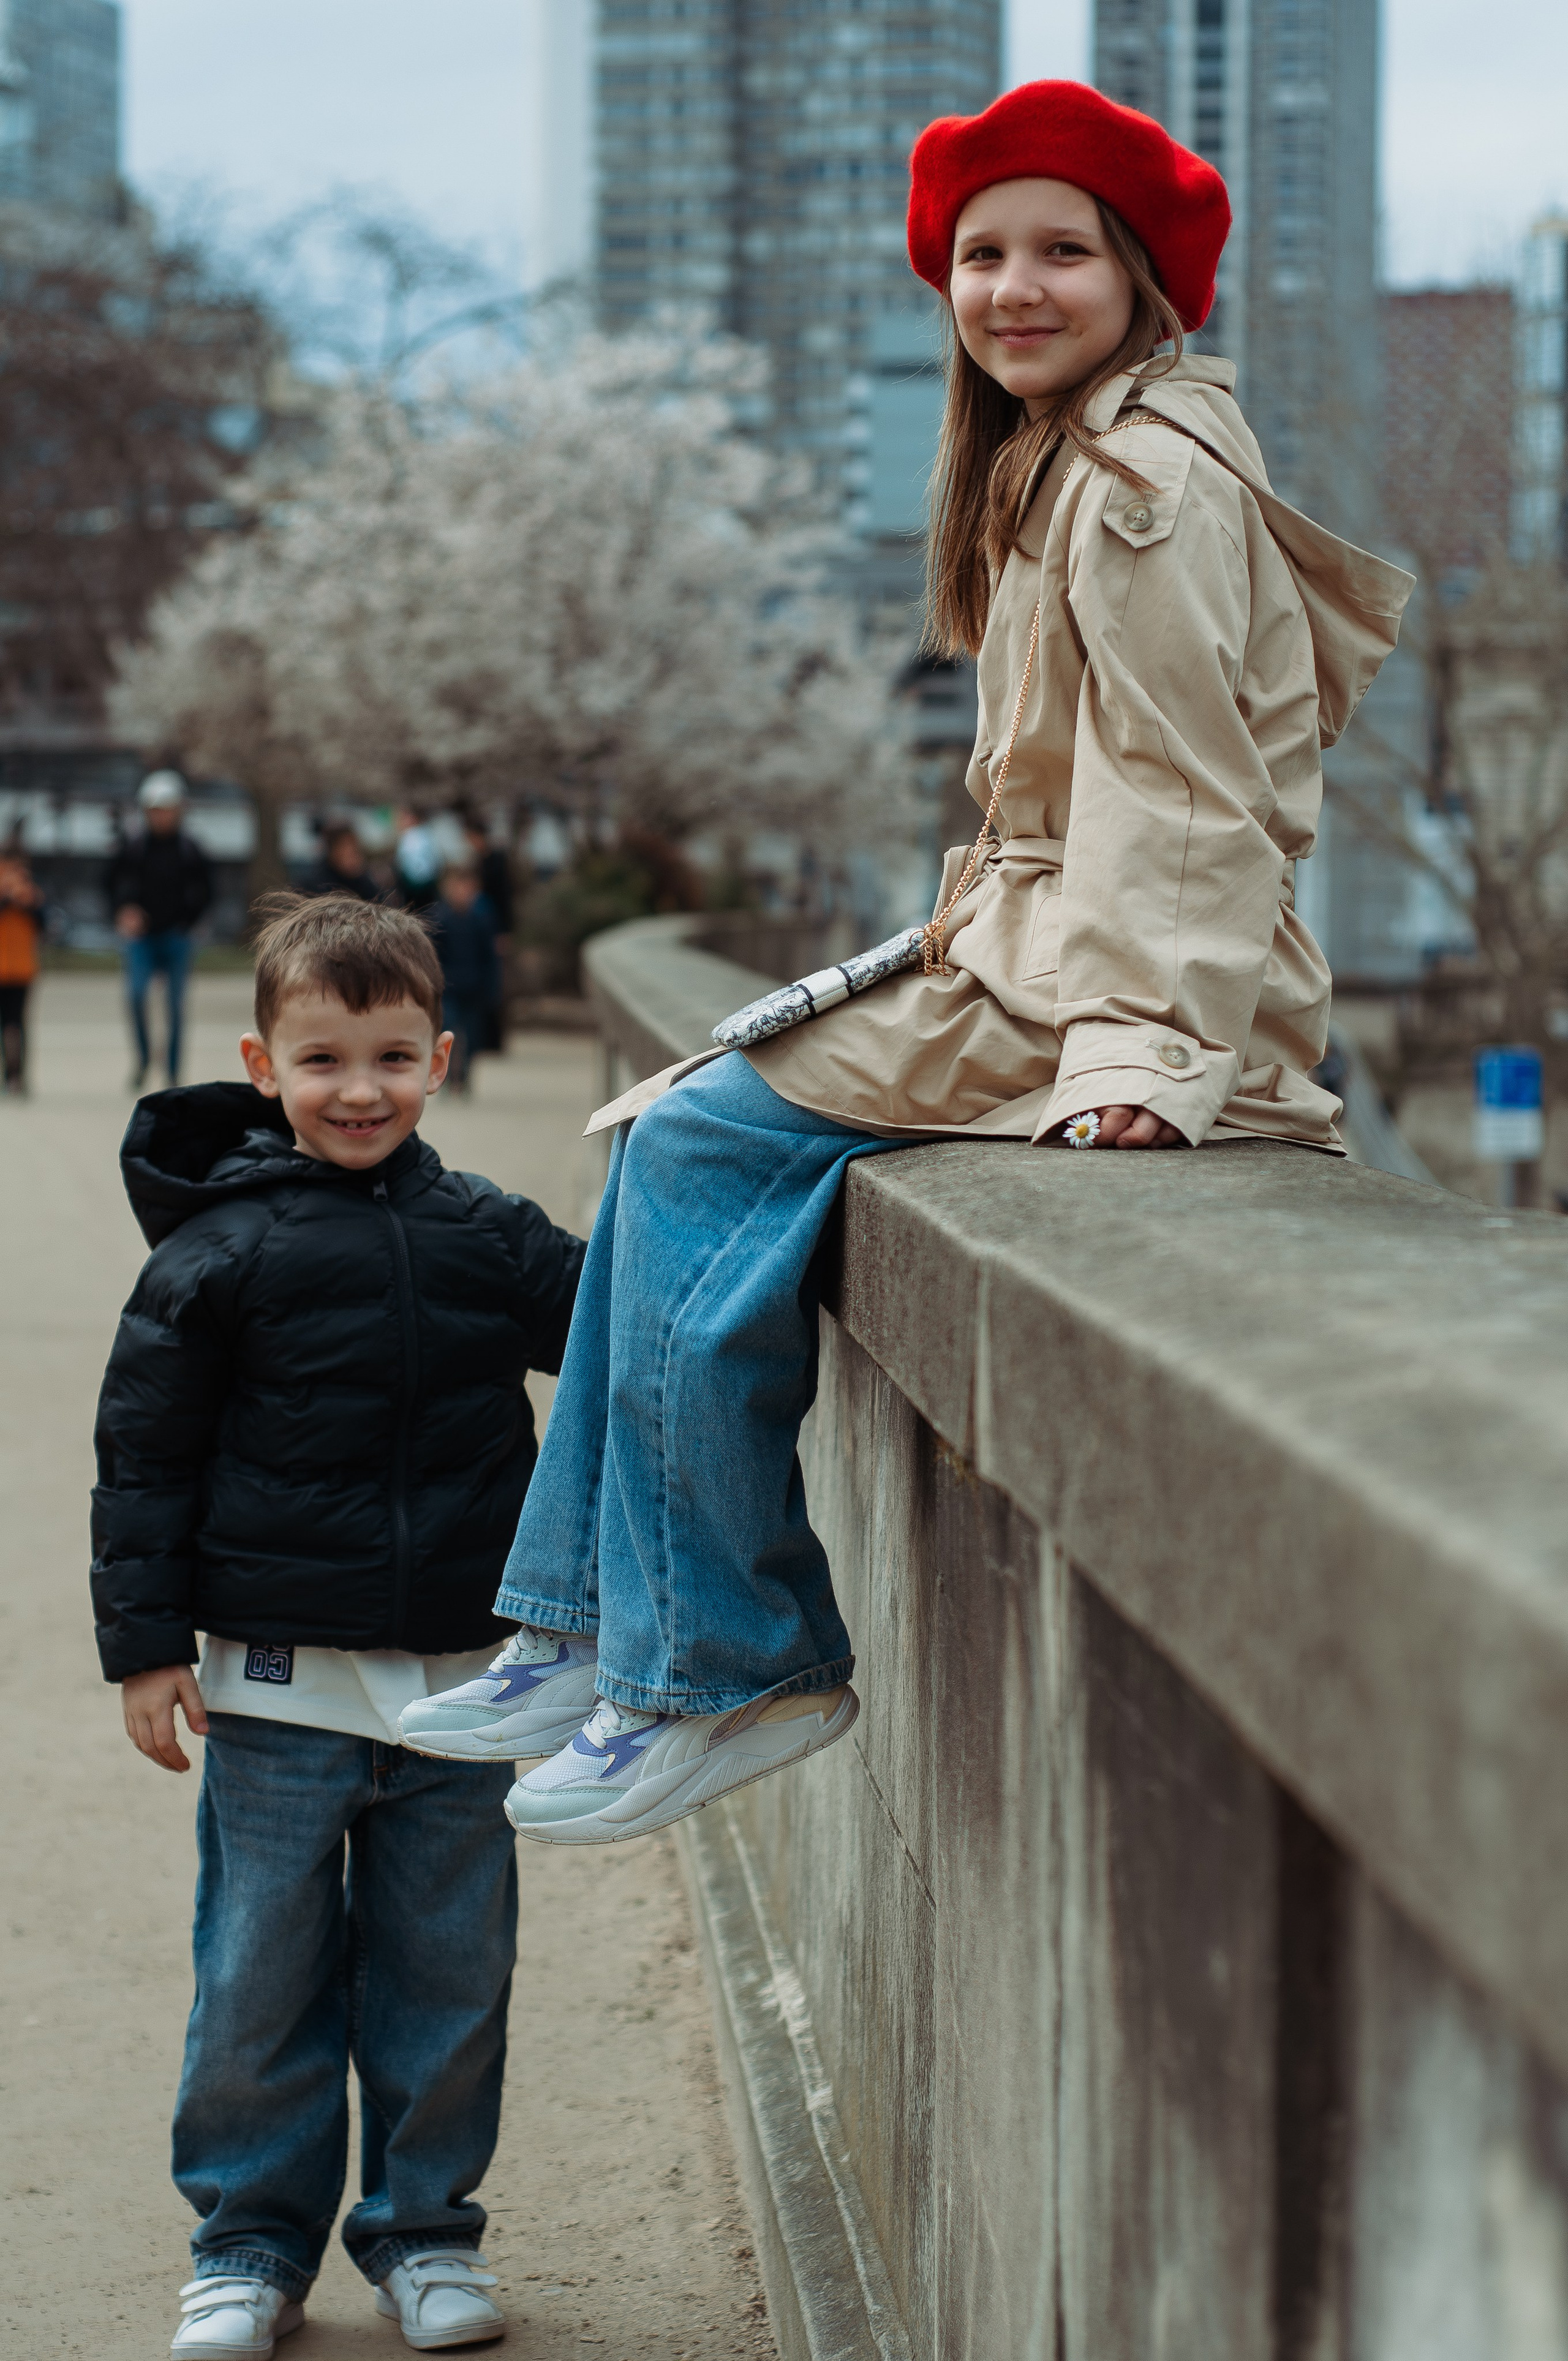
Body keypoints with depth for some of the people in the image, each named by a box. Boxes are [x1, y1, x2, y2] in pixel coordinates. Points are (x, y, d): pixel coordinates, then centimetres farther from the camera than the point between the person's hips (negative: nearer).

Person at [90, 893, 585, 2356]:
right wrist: (146, 1645, -5)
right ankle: (252, 2242, 21)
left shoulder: (484, 1237, 4)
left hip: (456, 1682, 3)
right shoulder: (219, 1252, -5)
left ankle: (424, 2231, 25)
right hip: (279, 1686, -3)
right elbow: (143, 1454, -2)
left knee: (447, 1972, 10)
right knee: (259, 1976, 5)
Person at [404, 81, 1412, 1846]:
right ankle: (599, 1631, 8)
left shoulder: (1154, 487, -13)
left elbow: (1181, 795, -20)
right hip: (1032, 952, 10)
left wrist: (1131, 1049, -28)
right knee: (671, 1139, 5)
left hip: (1107, 977, -10)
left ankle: (736, 1666, -7)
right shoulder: (1055, 473, 19)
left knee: (701, 1151, -16)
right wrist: (979, 932, 12)